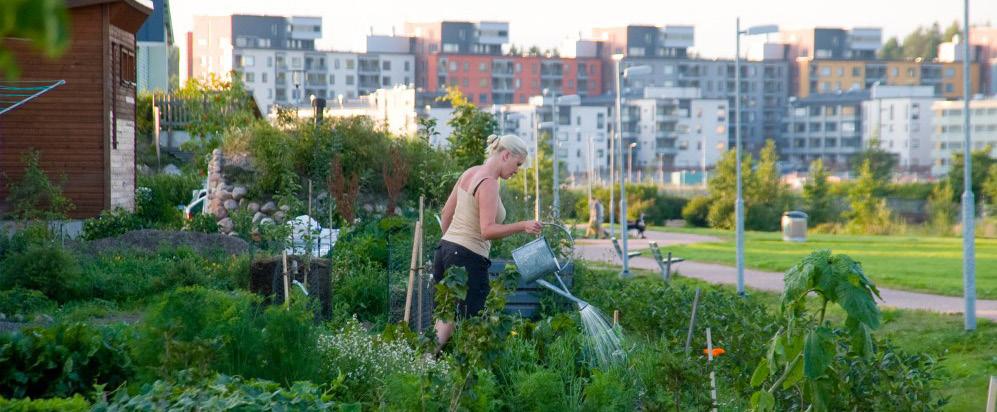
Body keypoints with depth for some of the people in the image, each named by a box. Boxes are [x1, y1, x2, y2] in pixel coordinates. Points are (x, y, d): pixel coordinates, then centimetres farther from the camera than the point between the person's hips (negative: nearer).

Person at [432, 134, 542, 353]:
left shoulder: (470, 173, 13)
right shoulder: (489, 183, -14)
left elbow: (447, 212, 21)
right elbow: (488, 230, -22)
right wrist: (523, 226, -27)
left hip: (446, 248, 9)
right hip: (468, 258, -9)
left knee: (446, 318, 12)